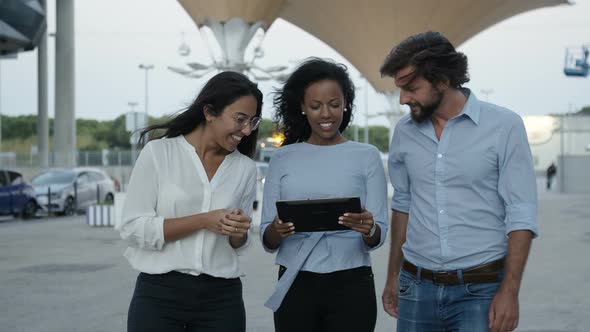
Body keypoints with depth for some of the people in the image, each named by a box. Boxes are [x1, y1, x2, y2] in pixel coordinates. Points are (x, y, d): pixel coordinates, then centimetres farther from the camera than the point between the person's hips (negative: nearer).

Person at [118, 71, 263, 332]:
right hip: (159, 294, -3)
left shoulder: (245, 168, 6)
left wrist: (238, 233, -9)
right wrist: (203, 220, -16)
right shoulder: (159, 153, -4)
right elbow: (132, 228, -9)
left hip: (221, 298, 3)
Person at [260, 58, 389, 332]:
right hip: (295, 286, 1)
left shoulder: (367, 157, 2)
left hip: (351, 286, -1)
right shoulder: (283, 158, 5)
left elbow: (378, 237, -2)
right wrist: (277, 231, -19)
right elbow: (267, 241, 4)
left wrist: (368, 229, -24)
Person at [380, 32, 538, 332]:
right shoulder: (404, 132, 5)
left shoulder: (503, 126, -8)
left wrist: (510, 292, -14)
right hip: (417, 287, 4)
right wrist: (393, 277, 15)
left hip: (480, 290, -4)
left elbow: (521, 214, -9)